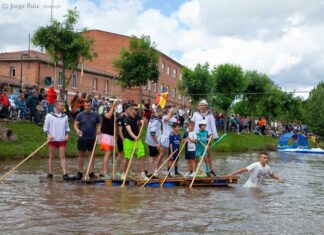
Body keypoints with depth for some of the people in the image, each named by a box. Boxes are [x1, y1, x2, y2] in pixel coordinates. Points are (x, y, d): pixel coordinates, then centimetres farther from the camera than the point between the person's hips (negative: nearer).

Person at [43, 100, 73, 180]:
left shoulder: (65, 116, 10)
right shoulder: (49, 116, 0)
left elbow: (67, 127, 16)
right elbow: (45, 127, 1)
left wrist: (67, 134, -1)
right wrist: (48, 134, -14)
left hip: (62, 140, 2)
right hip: (52, 139, -2)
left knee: (62, 156, -4)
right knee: (52, 156, 6)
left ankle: (65, 174, -9)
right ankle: (50, 174, 15)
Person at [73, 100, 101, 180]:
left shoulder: (95, 115, 4)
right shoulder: (80, 115, 0)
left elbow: (99, 124, 11)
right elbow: (75, 124, -1)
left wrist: (98, 129, -10)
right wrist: (77, 130, -21)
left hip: (92, 138, 1)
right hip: (82, 138, -1)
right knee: (81, 155, 5)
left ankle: (91, 173, 11)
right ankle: (80, 172, 13)